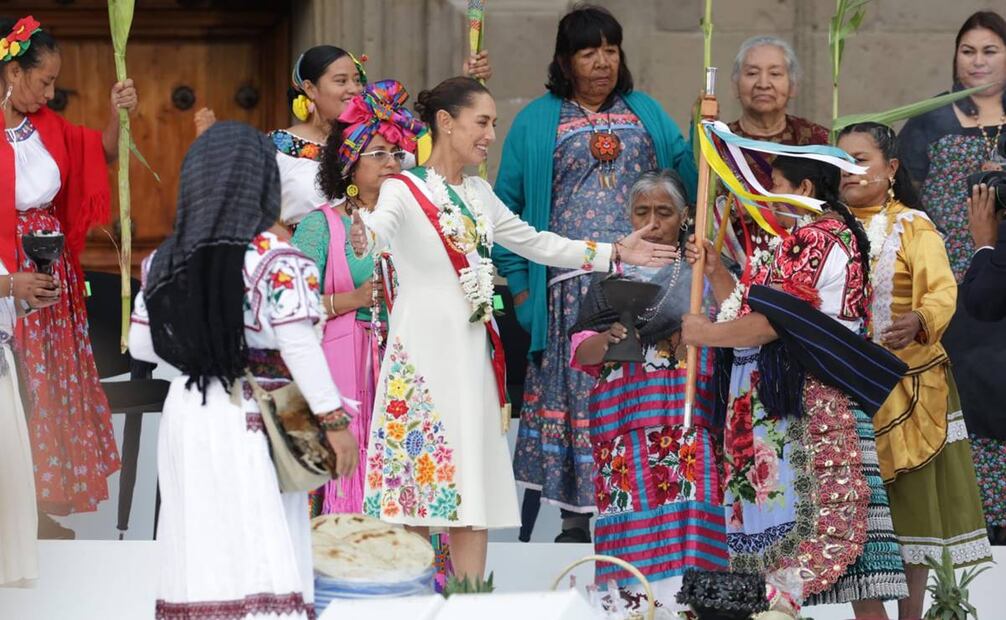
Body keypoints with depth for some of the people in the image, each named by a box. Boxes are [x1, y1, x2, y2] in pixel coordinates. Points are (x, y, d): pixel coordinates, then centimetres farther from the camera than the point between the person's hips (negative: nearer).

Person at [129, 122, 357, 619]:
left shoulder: (166, 260, 6)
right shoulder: (275, 257, -11)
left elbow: (141, 344, 10)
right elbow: (299, 348, -14)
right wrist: (335, 420, -8)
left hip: (187, 414, 5)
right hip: (252, 423, -5)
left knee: (204, 549, 9)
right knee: (260, 557, -6)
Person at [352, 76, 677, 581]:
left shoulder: (477, 194, 16)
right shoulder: (405, 189, -7)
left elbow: (535, 243, 27)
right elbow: (381, 226, -29)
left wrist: (613, 253, 28)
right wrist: (362, 237, -53)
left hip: (472, 353, 7)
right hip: (423, 352, -7)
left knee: (474, 484, 5)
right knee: (421, 484, -7)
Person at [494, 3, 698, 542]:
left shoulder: (645, 112, 18)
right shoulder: (538, 122, 10)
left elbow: (687, 172, 14)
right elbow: (507, 204, 7)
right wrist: (519, 282, 1)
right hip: (572, 287, -2)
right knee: (575, 393, -6)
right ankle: (575, 519, -2)